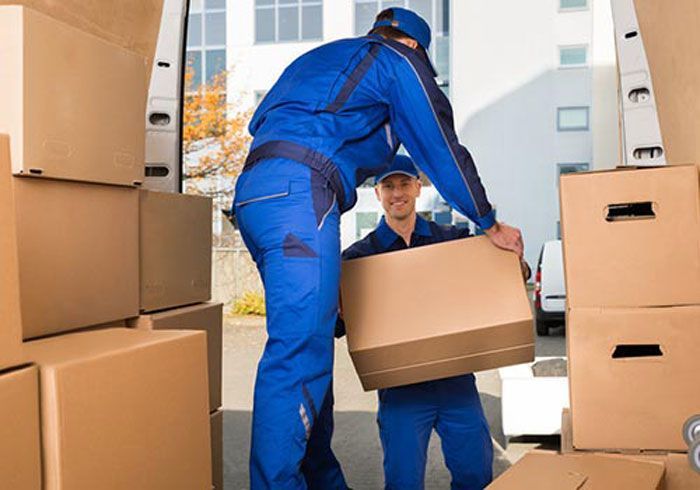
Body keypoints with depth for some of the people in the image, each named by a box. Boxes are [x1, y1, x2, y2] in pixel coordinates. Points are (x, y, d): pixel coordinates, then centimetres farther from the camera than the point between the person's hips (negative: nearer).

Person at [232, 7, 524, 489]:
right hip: (299, 192, -9)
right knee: (299, 350, -15)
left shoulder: (318, 59, 35)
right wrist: (491, 225, 20)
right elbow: (442, 150, 10)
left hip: (254, 192, 9)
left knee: (306, 343, 10)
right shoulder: (400, 60, 12)